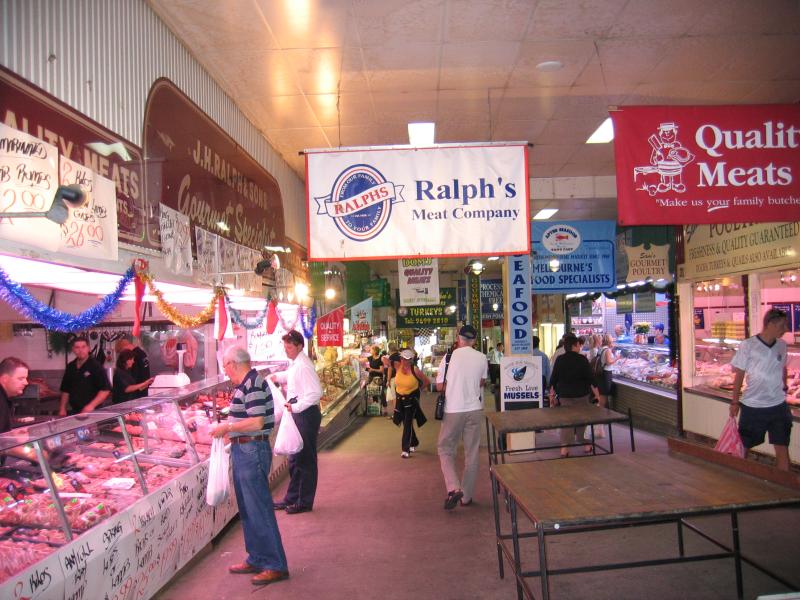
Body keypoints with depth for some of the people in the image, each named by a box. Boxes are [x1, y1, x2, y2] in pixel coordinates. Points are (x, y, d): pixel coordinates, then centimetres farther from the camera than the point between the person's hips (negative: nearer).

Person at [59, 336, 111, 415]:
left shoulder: (95, 366, -9)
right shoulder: (70, 367, 9)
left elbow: (106, 390, -15)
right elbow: (65, 390, 18)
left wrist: (91, 406, -23)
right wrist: (62, 409, 11)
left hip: (92, 412, -5)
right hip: (73, 411, 5)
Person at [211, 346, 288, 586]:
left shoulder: (253, 384, -18)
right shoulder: (246, 384, 11)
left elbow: (256, 423, -24)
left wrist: (226, 427, -14)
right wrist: (228, 428, 10)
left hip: (252, 451, -10)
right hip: (243, 450, 10)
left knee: (259, 510, -2)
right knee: (247, 510, 17)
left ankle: (276, 565, 8)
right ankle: (256, 559, 29)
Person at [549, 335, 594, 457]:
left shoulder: (559, 360, -3)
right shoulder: (582, 359, -8)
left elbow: (553, 379, 0)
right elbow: (590, 378, -4)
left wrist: (552, 393, 10)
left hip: (564, 396, 1)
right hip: (582, 395, -1)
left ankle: (565, 447, 0)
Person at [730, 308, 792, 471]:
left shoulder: (782, 345, 2)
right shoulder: (747, 346, -12)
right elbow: (739, 374, -6)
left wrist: (784, 386, 7)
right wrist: (735, 401, -3)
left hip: (778, 406, 4)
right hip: (752, 407, -3)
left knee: (782, 448, 6)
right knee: (743, 446, 10)